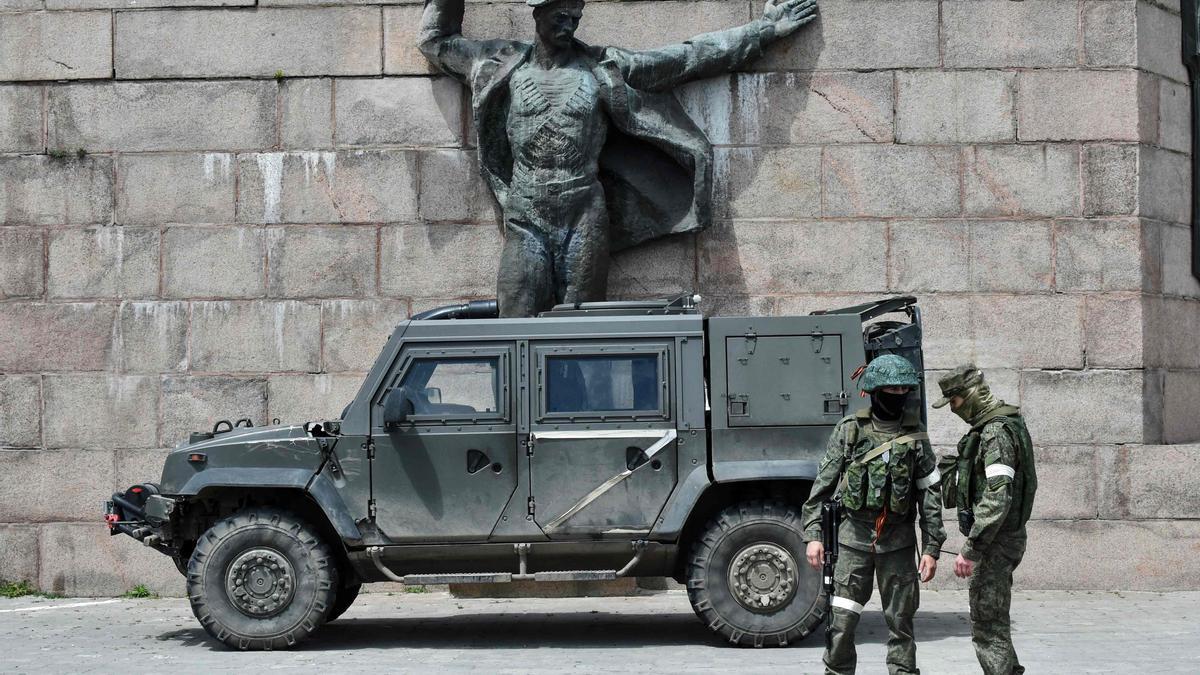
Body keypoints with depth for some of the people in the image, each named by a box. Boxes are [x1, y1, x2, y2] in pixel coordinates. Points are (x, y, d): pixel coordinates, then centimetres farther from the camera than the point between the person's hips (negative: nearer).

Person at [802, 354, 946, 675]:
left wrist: (932, 548, -1)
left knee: (900, 621, 5)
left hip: (899, 540, 1)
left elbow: (930, 496, 4)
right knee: (842, 620, -2)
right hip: (854, 536, -1)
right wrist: (813, 534, -4)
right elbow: (823, 484, 2)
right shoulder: (849, 430, 2)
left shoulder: (916, 435, 3)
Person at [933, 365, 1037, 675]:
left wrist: (971, 549, -27)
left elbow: (997, 496, -28)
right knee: (993, 618, 20)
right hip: (1004, 539, 11)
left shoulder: (997, 432, -19)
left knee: (988, 625, -8)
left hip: (996, 541, -11)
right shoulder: (998, 426, 14)